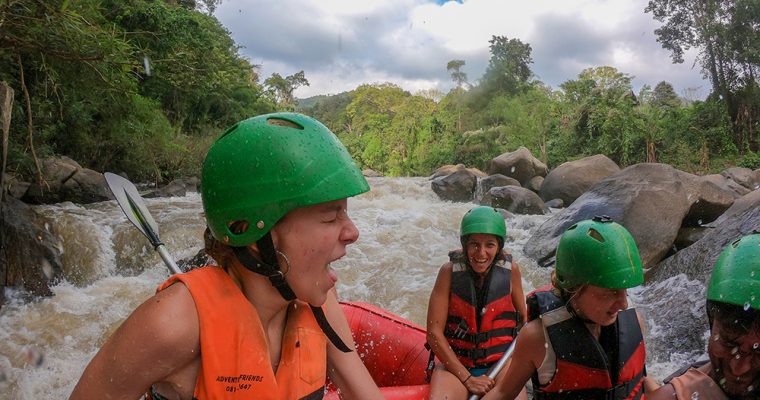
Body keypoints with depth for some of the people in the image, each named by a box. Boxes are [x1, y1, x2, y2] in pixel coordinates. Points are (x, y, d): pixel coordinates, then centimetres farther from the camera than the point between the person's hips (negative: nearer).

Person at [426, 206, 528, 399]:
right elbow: (434, 333, -9)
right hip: (455, 361, -1)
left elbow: (523, 318, 12)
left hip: (500, 362, 2)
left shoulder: (510, 269, -3)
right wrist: (467, 378, -14)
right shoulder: (450, 271, -9)